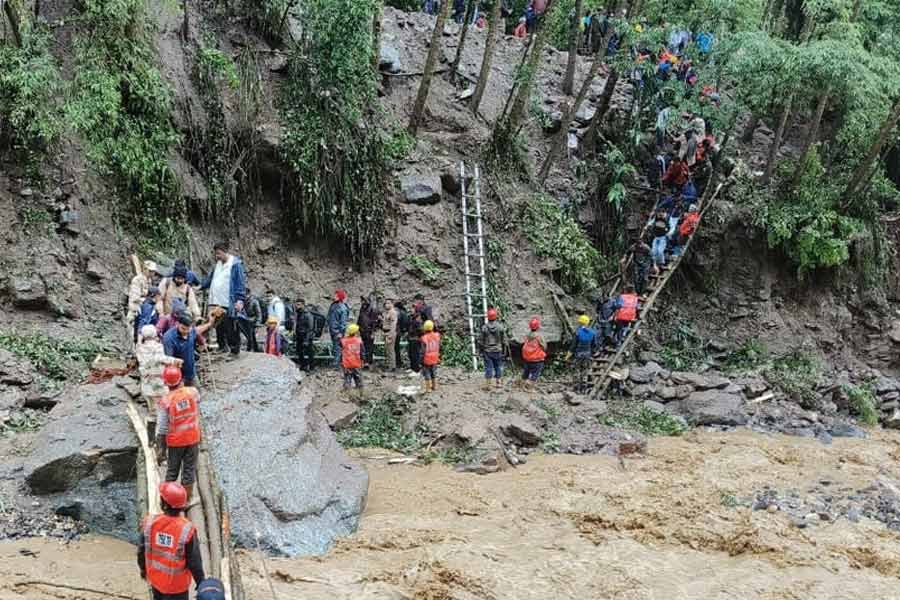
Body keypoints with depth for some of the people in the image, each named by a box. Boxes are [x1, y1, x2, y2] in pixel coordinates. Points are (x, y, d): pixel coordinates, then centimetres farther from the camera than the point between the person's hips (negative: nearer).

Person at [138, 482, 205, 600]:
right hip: (176, 585, -4)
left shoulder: (149, 523, -18)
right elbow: (194, 561, -18)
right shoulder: (187, 530, -28)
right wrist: (200, 582, -2)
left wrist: (143, 568, 17)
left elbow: (141, 550, -3)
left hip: (155, 579, 4)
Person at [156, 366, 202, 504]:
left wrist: (160, 450, -6)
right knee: (189, 470, 13)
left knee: (172, 471, 18)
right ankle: (186, 500, 22)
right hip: (193, 439, 2)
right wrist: (183, 386, 24)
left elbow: (161, 430, -15)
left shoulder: (165, 402, -17)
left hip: (175, 442, -1)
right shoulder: (192, 392, -11)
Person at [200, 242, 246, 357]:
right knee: (218, 326, 13)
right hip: (216, 302, 8)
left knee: (230, 328, -4)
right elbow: (211, 277, 29)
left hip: (229, 304, -8)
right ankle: (222, 347, 25)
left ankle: (235, 350, 3)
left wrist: (240, 300, -17)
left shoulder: (235, 264, -9)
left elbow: (241, 282, -12)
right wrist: (201, 286, 24)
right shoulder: (218, 263, 15)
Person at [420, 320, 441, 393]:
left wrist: (421, 360, -8)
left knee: (427, 374, 7)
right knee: (434, 373, 21)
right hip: (435, 359, 5)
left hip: (427, 359, -5)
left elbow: (423, 351, -17)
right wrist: (439, 357, 17)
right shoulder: (437, 336, -7)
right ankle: (434, 386, 31)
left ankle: (428, 389, 10)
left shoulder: (424, 338, -22)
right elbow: (439, 347, 4)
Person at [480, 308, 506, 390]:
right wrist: (504, 350, 11)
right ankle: (498, 382, 20)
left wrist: (481, 351, 9)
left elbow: (482, 341, -2)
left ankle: (488, 384, 1)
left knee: (488, 367, 2)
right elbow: (504, 340, 0)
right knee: (498, 366, 13)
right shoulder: (500, 327, -7)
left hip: (487, 351, 0)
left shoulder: (484, 327, -8)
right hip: (498, 350, 0)